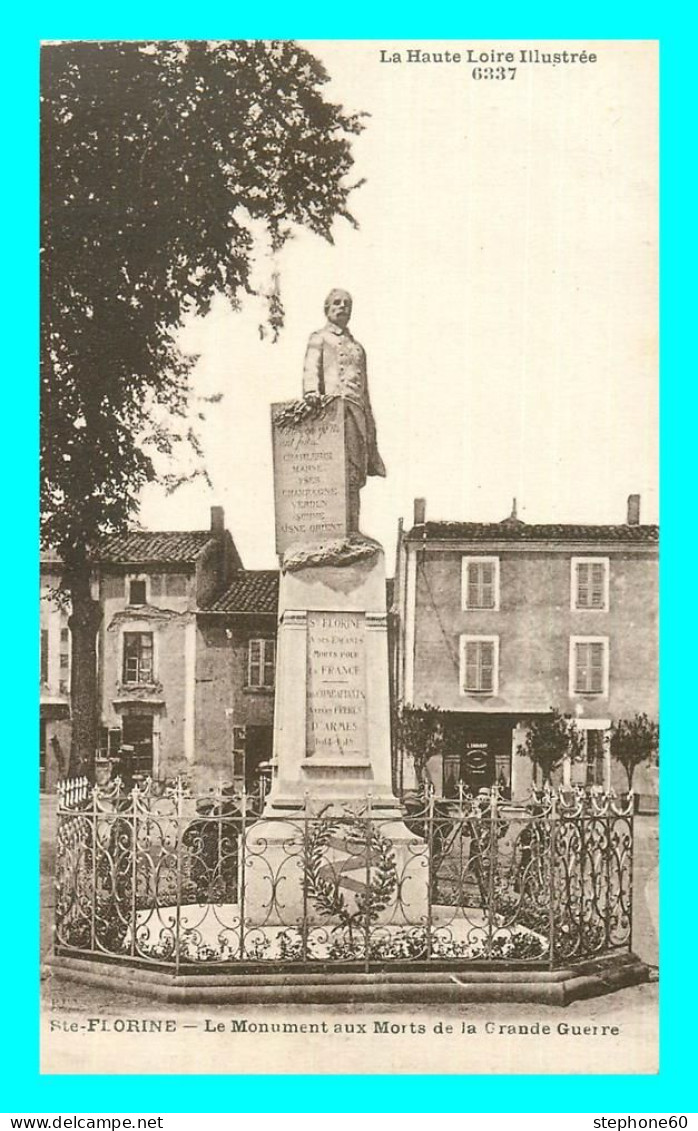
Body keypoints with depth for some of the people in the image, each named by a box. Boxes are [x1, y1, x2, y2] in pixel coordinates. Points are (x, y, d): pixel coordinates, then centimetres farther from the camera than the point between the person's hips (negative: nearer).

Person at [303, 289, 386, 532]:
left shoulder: (357, 346, 29)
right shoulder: (319, 338, 14)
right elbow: (311, 369, -4)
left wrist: (370, 426, 19)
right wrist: (312, 393, -25)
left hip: (356, 411, 6)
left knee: (354, 475, -1)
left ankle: (352, 531, -2)